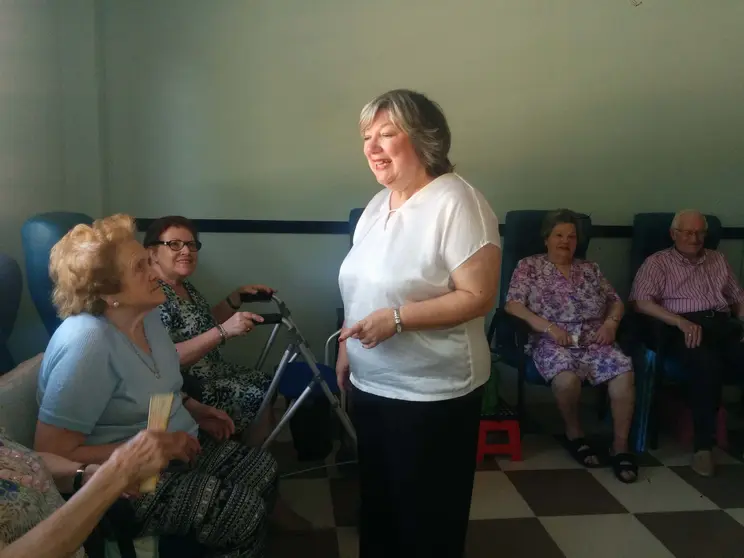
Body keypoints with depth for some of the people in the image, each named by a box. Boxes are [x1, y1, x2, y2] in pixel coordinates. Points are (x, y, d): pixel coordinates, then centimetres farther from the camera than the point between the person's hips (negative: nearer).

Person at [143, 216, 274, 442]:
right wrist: (224, 331, -35)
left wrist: (236, 297, 6)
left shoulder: (185, 286, 6)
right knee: (260, 398, -8)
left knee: (268, 385, 12)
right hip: (184, 387, -9)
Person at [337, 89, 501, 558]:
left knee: (427, 514, 11)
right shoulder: (377, 204, 8)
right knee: (377, 498, 23)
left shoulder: (456, 203, -17)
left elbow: (478, 297, -21)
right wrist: (346, 349, 14)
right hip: (370, 385, 8)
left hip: (433, 393, -7)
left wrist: (397, 318, -26)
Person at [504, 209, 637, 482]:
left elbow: (616, 301, 21)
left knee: (623, 371, -27)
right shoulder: (529, 266, 8)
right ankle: (574, 433, -6)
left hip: (594, 340, 4)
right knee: (567, 378, -36)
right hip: (552, 342, -4)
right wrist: (548, 327, -15)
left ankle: (620, 446, -14)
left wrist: (610, 323, -2)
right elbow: (512, 305, -4)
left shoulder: (590, 269, 21)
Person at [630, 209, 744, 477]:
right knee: (706, 363, -36)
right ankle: (703, 444, -24)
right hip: (685, 329, -4)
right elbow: (641, 301, -5)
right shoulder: (658, 262, 9)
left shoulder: (718, 259, 26)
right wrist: (683, 322, -17)